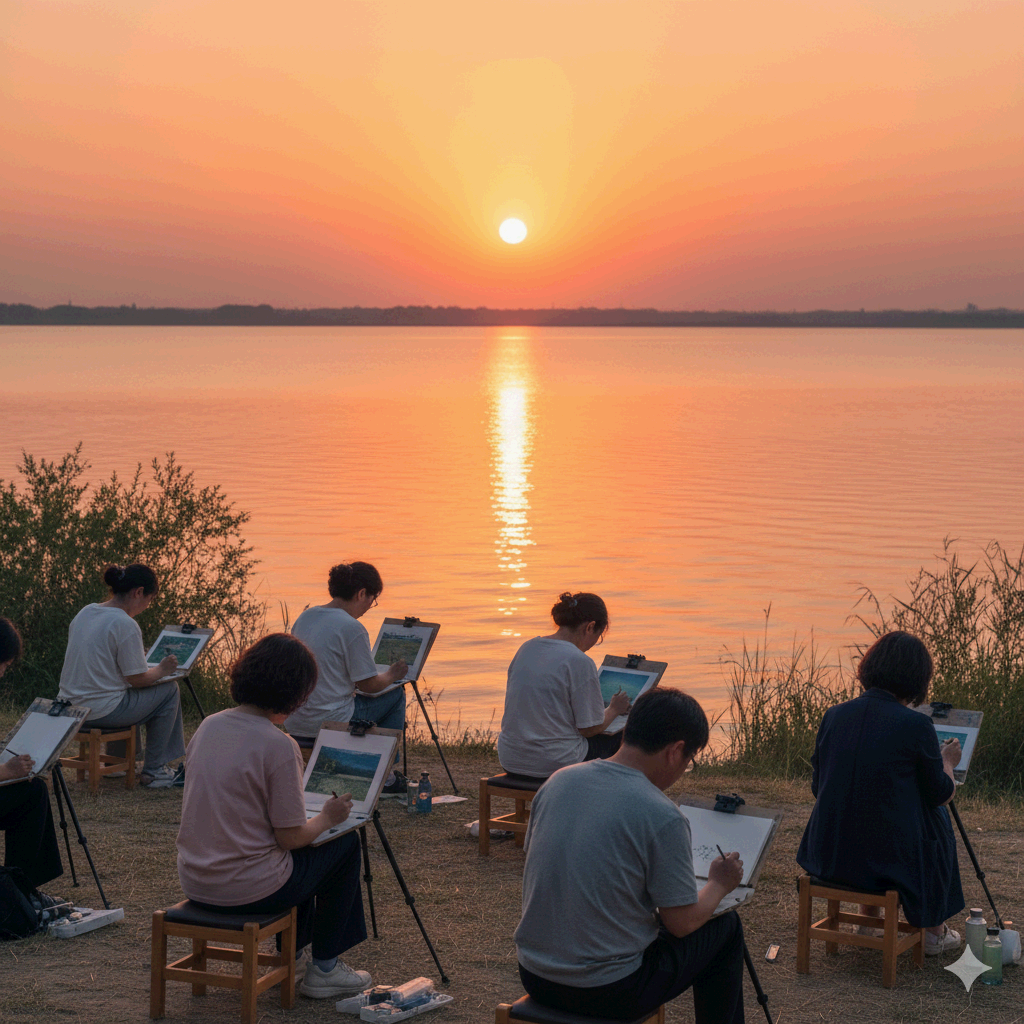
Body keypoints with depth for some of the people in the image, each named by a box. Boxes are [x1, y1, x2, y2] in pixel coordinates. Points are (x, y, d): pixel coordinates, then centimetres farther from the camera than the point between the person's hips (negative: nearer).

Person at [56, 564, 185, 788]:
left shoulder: (85, 613, 8)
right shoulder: (125, 625, -19)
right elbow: (138, 679, -16)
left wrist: (136, 655, 22)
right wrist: (161, 669, 4)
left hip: (70, 705, 9)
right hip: (101, 710, -9)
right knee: (169, 689, 6)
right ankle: (154, 772, 10)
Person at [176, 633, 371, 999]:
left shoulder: (208, 726, 2)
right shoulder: (279, 746, -20)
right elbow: (290, 837, -15)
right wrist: (327, 817, 6)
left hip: (195, 882, 8)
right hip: (245, 889, -8)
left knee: (297, 854, 33)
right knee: (345, 844, 15)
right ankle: (324, 969, 21)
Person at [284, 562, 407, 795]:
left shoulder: (304, 617, 10)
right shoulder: (351, 627, -15)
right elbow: (369, 685, -11)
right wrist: (392, 675, 11)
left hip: (293, 725, 8)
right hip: (329, 724, -8)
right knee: (395, 694, 11)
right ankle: (383, 777, 17)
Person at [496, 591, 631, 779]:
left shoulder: (527, 648, 5)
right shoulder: (579, 662, -16)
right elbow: (590, 728, -13)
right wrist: (614, 710, 9)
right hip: (555, 764, -8)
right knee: (619, 738, 16)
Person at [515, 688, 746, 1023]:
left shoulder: (557, 781, 0)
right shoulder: (663, 817, -19)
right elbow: (682, 923, -10)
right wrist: (719, 885, 11)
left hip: (535, 976, 7)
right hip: (608, 993, -6)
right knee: (724, 926, 14)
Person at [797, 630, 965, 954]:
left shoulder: (834, 716, 0)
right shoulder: (915, 726, -14)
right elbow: (939, 794, -1)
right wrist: (947, 762, 22)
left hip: (828, 855, 4)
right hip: (887, 856, -4)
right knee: (937, 819, 26)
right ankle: (933, 930, 36)